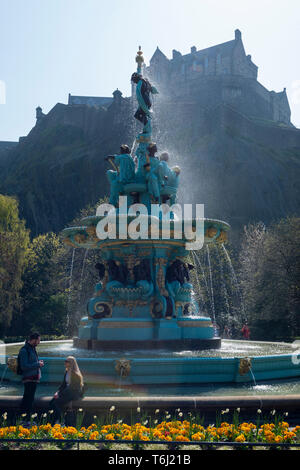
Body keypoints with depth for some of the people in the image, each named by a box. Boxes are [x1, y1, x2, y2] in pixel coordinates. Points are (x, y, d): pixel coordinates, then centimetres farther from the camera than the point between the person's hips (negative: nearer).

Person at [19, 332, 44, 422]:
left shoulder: (32, 348, 15)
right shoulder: (24, 350, -14)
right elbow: (24, 366, -20)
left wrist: (39, 363, 7)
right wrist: (37, 364, -16)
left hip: (34, 378, 9)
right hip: (28, 379, -9)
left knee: (28, 399, 13)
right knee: (29, 399, -9)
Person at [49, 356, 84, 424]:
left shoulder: (76, 374, -14)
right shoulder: (66, 372, 12)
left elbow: (72, 387, -17)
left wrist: (60, 394, -17)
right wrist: (58, 392, 1)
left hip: (74, 393, -8)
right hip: (67, 392, 8)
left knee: (57, 402, -24)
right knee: (51, 403, -14)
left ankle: (57, 422, -15)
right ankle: (54, 421, -14)